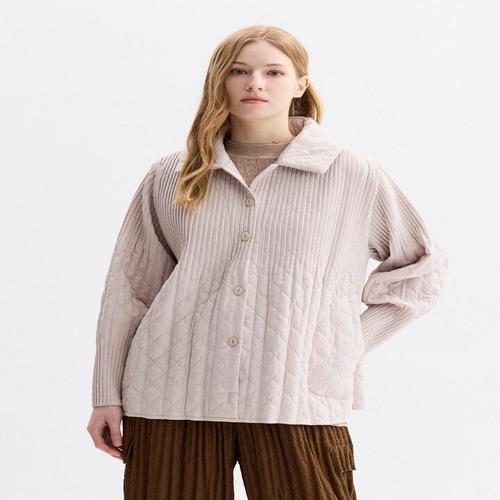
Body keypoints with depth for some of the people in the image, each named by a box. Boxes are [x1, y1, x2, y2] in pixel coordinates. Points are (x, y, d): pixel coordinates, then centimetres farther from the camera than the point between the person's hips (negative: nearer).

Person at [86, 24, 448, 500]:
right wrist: (106, 396, 9)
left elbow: (421, 269, 14)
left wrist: (349, 344, 5)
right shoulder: (172, 177, 9)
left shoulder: (354, 176, 4)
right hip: (172, 398, 2)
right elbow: (129, 289, 12)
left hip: (295, 402, -1)